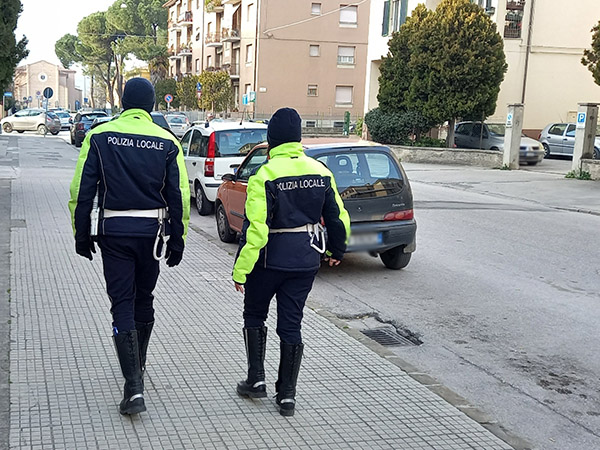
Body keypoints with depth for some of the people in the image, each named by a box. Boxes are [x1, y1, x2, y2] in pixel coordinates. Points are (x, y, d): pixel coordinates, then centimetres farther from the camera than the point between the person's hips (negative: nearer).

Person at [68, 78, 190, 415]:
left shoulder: (99, 137, -3)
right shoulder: (167, 142, -1)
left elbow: (82, 191, -4)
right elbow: (179, 197, 0)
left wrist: (82, 234, 5)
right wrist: (177, 241, 8)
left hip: (114, 232, -2)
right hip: (152, 232, 2)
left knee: (123, 305, 0)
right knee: (144, 300, 20)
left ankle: (134, 386, -10)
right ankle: (138, 364, 38)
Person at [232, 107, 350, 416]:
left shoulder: (265, 175, -16)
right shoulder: (320, 172, 1)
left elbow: (255, 230, -20)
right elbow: (338, 217, 8)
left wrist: (240, 271, -13)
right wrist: (336, 251, 25)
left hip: (270, 260, -4)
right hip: (307, 261, 4)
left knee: (254, 316, 18)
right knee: (291, 324, 10)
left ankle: (256, 379, 18)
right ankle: (287, 394, 13)